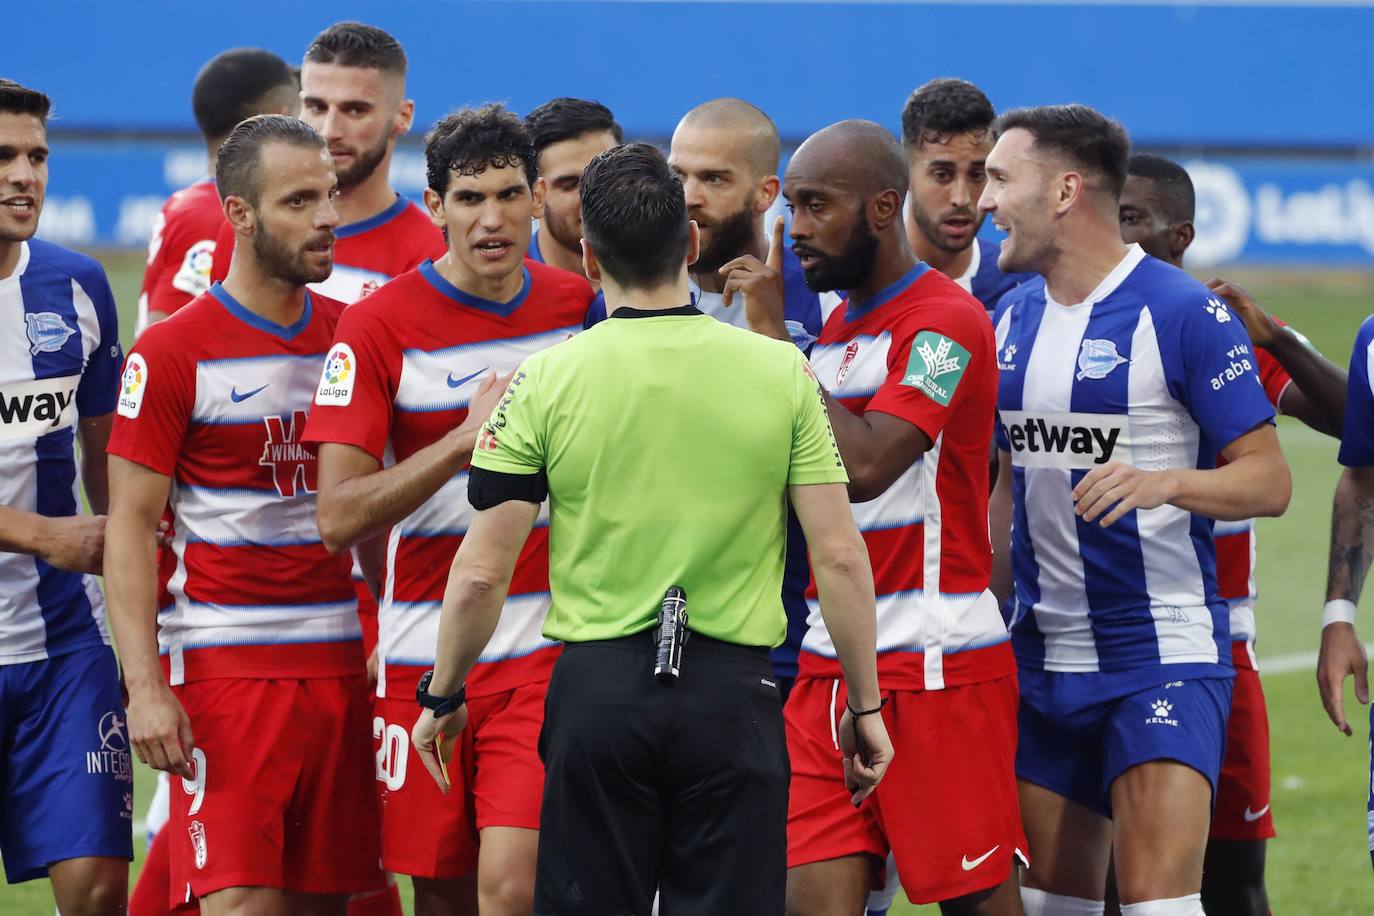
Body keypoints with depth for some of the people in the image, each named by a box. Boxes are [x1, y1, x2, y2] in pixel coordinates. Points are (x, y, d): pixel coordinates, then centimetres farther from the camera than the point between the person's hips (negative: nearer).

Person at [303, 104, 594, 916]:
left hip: (545, 650, 0)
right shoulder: (379, 325, -5)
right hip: (425, 656, 0)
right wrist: (468, 438, -20)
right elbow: (339, 519, -12)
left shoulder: (580, 303, 4)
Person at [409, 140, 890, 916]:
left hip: (597, 687, 0)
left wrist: (443, 695, 12)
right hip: (733, 692, 0)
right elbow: (841, 558, -3)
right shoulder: (783, 372, -2)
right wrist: (865, 706, 7)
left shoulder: (547, 380, -4)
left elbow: (482, 573, -3)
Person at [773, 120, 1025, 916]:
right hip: (832, 662, 8)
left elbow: (866, 465, -22)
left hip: (937, 664, -8)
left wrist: (772, 343, -15)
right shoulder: (837, 326, 17)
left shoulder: (946, 321, -10)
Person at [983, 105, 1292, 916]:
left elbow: (1269, 480, -12)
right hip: (1045, 659, 7)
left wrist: (1163, 483, -30)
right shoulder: (1012, 319, 9)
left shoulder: (1184, 314, -11)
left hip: (1163, 657, -7)